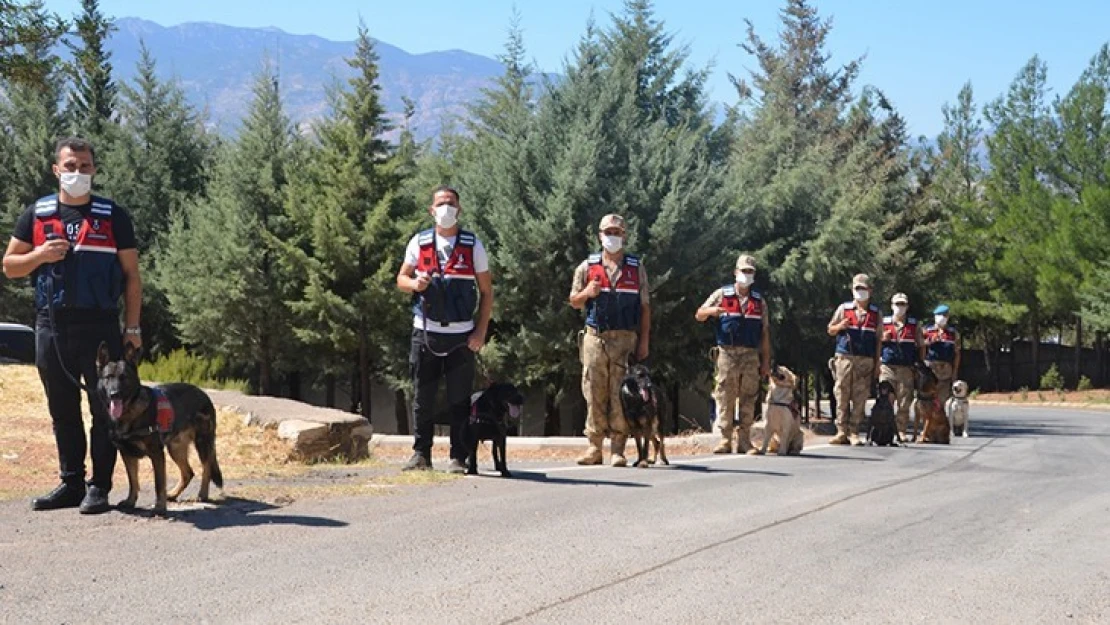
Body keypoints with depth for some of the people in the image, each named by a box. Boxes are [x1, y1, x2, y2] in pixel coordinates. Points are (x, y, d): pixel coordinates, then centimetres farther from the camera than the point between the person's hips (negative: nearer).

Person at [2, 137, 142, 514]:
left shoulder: (113, 217, 4)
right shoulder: (36, 215, 10)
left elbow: (131, 276, 5)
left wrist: (132, 327, -2)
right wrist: (40, 255, -8)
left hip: (100, 327, -3)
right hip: (51, 326, 3)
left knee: (104, 410, -2)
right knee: (62, 411, 9)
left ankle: (99, 487, 3)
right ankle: (71, 483, 18)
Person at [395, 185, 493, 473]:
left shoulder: (473, 245, 5)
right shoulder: (419, 243, 8)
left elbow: (486, 292, 5)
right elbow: (401, 279, 14)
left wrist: (481, 331, -4)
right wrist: (414, 283, -10)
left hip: (461, 335, -1)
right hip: (425, 333, 1)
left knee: (459, 399, 0)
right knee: (422, 397, 2)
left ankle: (458, 458, 6)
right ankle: (421, 454, 11)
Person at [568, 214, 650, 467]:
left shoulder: (637, 268, 10)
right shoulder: (587, 267, 10)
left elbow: (645, 307, 9)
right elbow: (574, 302, 15)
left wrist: (644, 341, 1)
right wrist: (587, 293, -8)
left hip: (625, 339, -1)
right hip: (595, 338, 1)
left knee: (621, 394, -5)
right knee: (594, 394, -1)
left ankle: (618, 449, -3)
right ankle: (594, 447, 4)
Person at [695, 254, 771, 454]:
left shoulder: (759, 301, 15)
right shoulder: (722, 294, 8)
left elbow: (764, 333, 13)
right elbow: (699, 315, 5)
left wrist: (766, 361, 7)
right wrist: (711, 310, -19)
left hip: (751, 355, 2)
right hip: (727, 353, -2)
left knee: (748, 399, 1)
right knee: (724, 397, -5)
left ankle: (744, 441, 5)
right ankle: (724, 440, -3)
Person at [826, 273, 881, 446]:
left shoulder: (876, 313, 12)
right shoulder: (843, 308, 9)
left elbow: (878, 340, 12)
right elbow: (830, 330, 13)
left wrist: (877, 364, 6)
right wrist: (840, 326, -10)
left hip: (866, 361, 1)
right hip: (845, 358, 0)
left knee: (860, 398, -2)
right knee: (842, 396, -4)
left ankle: (854, 432, 1)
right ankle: (841, 431, -1)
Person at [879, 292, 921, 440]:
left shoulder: (914, 325, 11)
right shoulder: (883, 323, 8)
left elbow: (919, 347, 15)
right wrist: (883, 339, -8)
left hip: (907, 369, 1)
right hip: (887, 367, -1)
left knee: (904, 402, 0)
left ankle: (901, 431, 5)